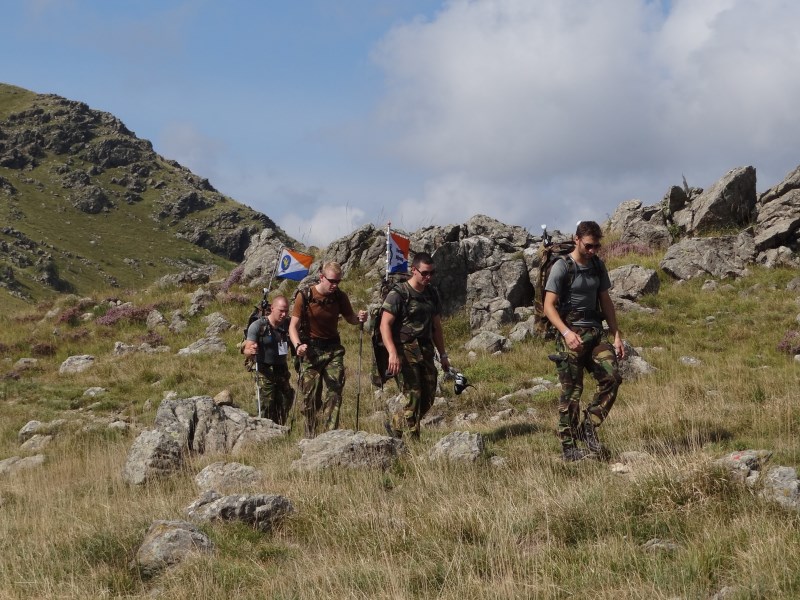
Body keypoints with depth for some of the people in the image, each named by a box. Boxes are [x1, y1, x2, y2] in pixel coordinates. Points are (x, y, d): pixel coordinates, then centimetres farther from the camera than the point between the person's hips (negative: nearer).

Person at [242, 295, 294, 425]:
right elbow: (246, 350, -15)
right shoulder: (258, 326, -13)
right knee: (267, 405, -10)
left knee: (285, 403, 1)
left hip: (282, 369, 4)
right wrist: (251, 351, -38)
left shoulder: (287, 324, 0)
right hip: (265, 370, -4)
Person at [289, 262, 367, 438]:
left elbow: (350, 318, 14)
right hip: (311, 350, -2)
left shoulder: (340, 297, -1)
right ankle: (310, 437, 8)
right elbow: (293, 326, -12)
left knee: (334, 392, -10)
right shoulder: (304, 296, -11)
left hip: (333, 349, 2)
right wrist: (298, 345, -31)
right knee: (310, 396, -1)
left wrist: (359, 318, -10)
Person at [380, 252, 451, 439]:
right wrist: (392, 353, -26)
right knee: (413, 397, -10)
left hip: (426, 352, 7)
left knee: (428, 399, 6)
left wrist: (443, 355, 17)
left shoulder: (432, 294, 12)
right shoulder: (398, 294, -9)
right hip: (405, 351, -7)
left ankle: (394, 424, 25)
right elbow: (385, 325, -14)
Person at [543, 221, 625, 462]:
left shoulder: (598, 266, 11)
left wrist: (617, 336, 10)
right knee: (571, 391, -5)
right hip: (571, 335, -6)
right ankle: (568, 446, 1)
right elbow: (549, 306, -12)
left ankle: (589, 426, 4)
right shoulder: (562, 268, -8)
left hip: (595, 333, 6)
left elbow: (605, 302, 17)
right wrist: (567, 332, -26)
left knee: (612, 377, -10)